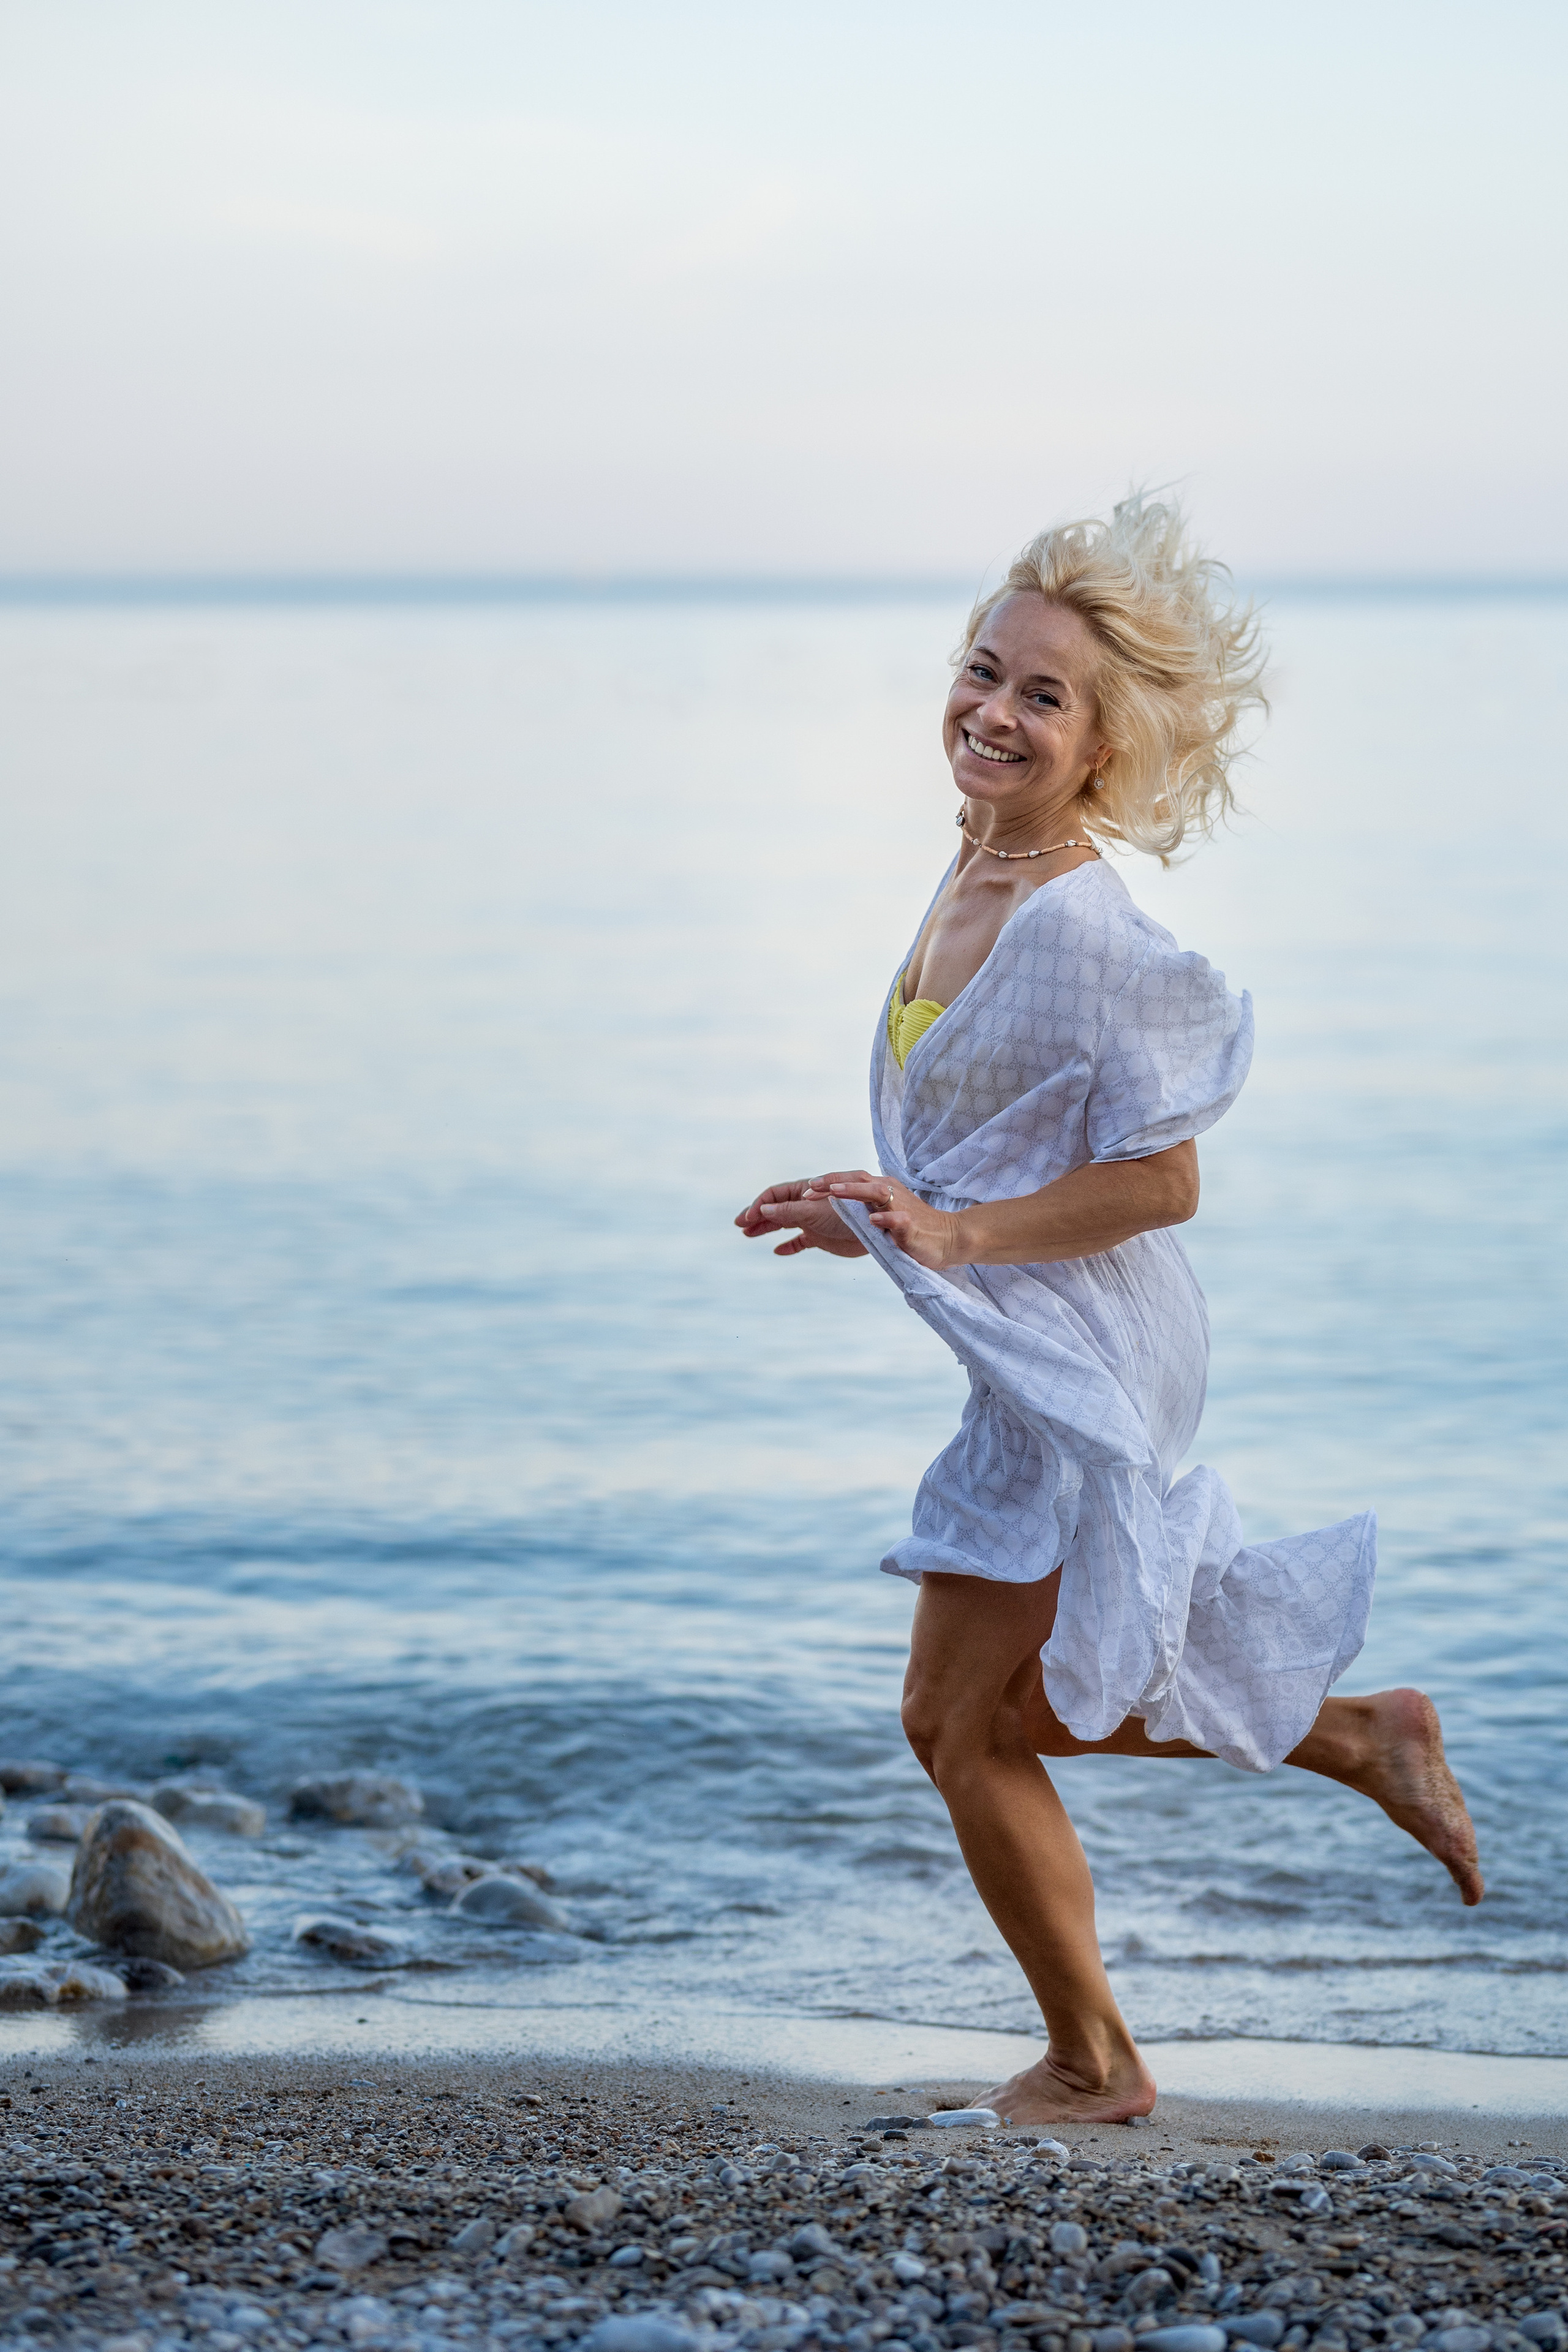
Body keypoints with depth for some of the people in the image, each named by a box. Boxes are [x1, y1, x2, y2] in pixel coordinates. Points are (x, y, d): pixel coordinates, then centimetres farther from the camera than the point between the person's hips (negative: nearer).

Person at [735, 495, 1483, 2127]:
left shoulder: (1082, 928, -22)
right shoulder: (974, 878, 6)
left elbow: (1160, 1180, -22)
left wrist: (951, 1236, -25)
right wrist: (884, 1220, 14)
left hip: (1084, 1370, -10)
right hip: (1032, 1366, 10)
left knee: (965, 1728, 2)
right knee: (983, 1717, 20)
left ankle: (1090, 2067, 20)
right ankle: (1362, 1741, 28)